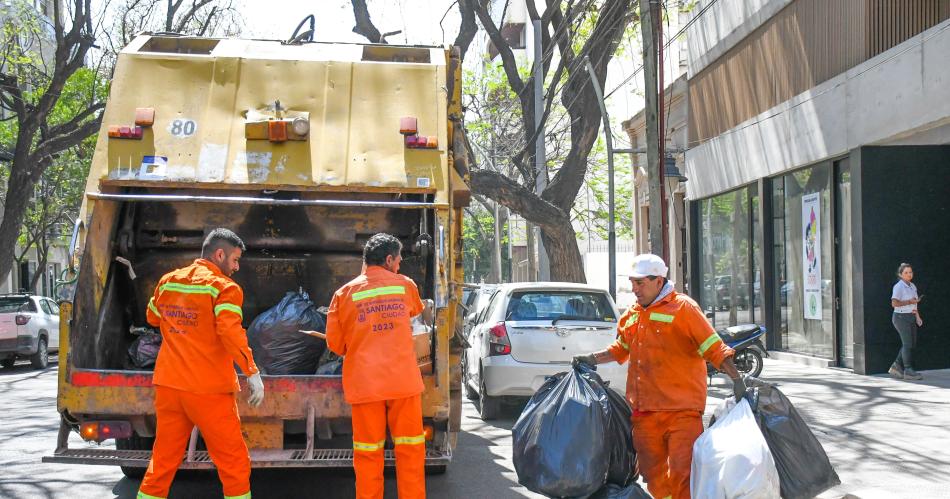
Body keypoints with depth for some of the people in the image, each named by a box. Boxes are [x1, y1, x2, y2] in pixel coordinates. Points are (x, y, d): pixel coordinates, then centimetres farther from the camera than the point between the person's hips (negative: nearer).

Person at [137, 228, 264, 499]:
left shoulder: (168, 281, 9)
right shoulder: (224, 287, -10)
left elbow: (152, 317, 25)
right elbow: (231, 332, -22)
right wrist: (252, 372, -20)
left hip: (168, 385, 6)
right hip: (208, 390, -6)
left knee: (162, 462, 14)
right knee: (235, 463, 4)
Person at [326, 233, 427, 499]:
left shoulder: (345, 293, 1)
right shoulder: (406, 285, 6)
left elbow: (334, 343, 3)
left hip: (364, 384, 0)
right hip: (404, 381, 0)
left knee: (368, 454, 5)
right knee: (410, 450, 8)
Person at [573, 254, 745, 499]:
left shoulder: (683, 307, -6)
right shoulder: (632, 315, 14)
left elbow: (714, 348, -8)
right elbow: (621, 349, 29)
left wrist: (737, 380, -16)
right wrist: (593, 359, 17)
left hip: (682, 411, -6)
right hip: (645, 412, 6)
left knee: (683, 473, -12)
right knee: (654, 475, 11)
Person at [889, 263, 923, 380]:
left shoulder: (912, 286, 12)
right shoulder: (898, 287, -13)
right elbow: (894, 303, -23)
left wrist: (917, 316, 9)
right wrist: (910, 301, -18)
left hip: (910, 317, 9)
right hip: (901, 317, -9)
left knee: (912, 344, 9)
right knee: (908, 344, -8)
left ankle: (896, 367, 16)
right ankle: (908, 371, -3)